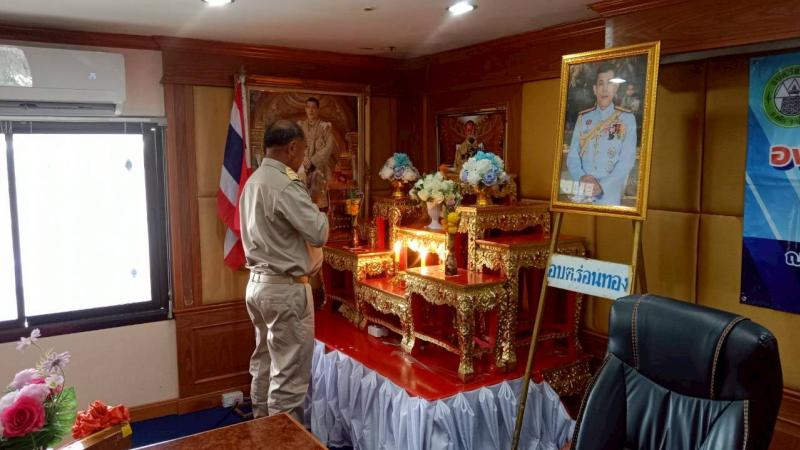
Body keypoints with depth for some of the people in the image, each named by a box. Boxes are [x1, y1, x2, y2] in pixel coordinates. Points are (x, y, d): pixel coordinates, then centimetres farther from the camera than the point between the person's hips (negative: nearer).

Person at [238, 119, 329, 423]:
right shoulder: (286, 185, -19)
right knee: (289, 374, 0)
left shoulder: (253, 182, 9)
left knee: (264, 363, 18)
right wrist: (320, 212, -2)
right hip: (285, 288, -9)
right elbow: (319, 234, -20)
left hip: (258, 283, 9)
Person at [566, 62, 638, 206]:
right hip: (582, 194, 2)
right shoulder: (583, 118, 7)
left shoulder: (626, 119, -1)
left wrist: (603, 185, -17)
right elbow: (572, 156, 4)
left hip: (610, 195, -2)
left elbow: (627, 160, -7)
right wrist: (581, 177, -14)